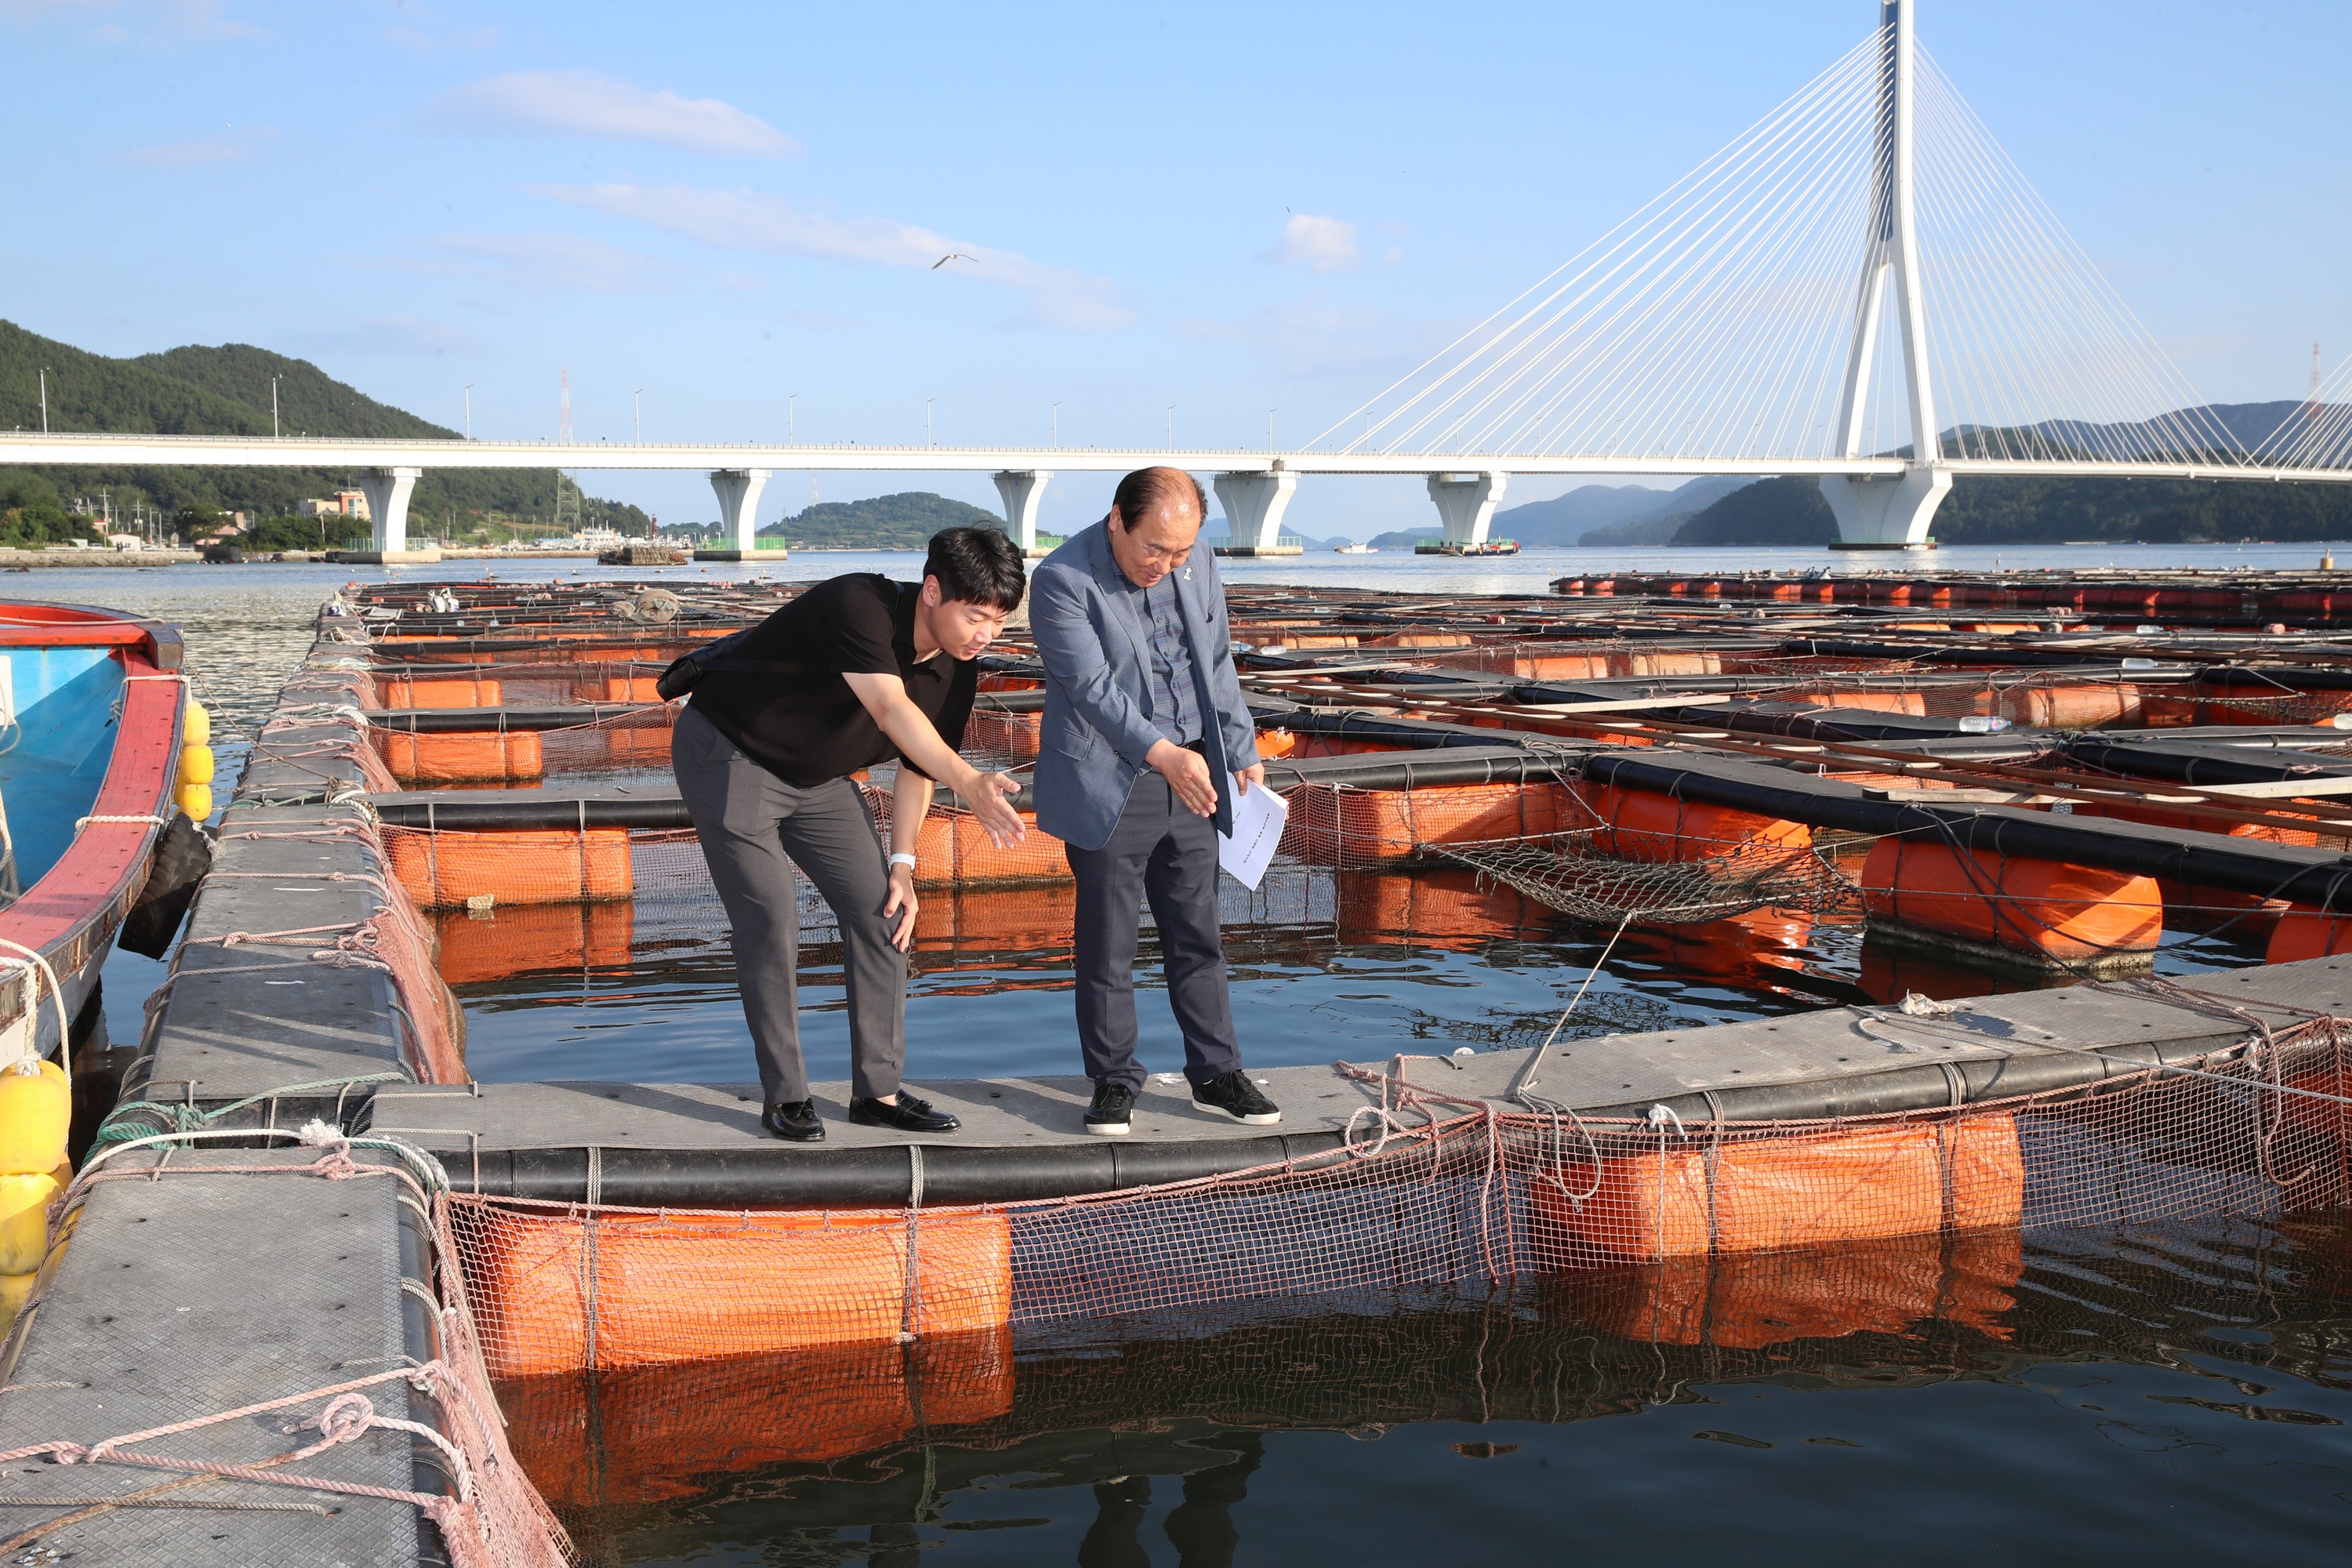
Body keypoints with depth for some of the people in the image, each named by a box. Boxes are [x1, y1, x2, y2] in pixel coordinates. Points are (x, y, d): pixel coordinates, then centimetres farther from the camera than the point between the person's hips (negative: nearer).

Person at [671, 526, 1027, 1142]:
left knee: (880, 913, -1)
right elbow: (892, 710, -47)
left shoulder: (956, 670, -8)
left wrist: (902, 862, -1)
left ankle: (876, 1090, 8)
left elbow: (918, 762, 5)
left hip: (818, 778, 7)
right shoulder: (858, 605, -32)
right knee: (770, 926, -12)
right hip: (728, 756, -7)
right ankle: (783, 1095, 3)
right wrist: (970, 783, -60)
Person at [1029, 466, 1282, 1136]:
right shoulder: (1062, 580, -14)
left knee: (1198, 937, 11)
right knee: (1107, 947, 3)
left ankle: (1216, 1075, 20)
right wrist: (1162, 753, -25)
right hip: (1109, 787, -5)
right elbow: (1092, 686, -19)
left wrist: (1243, 753, 10)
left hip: (1191, 781, 5)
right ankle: (1114, 1082, 16)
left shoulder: (1199, 565, 4)